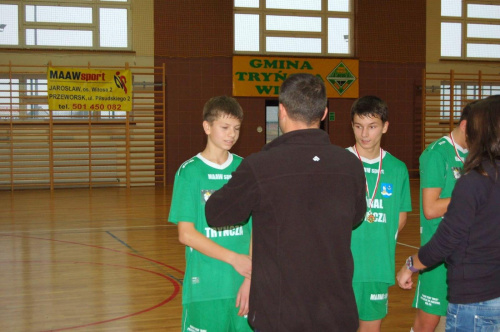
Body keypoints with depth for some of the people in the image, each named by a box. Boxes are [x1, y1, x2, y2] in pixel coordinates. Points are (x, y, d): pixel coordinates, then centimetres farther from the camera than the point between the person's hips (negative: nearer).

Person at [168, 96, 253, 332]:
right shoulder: (190, 172, -4)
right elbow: (186, 234, -8)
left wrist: (250, 279, -8)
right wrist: (233, 258, -14)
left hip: (243, 286, 3)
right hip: (205, 286, -3)